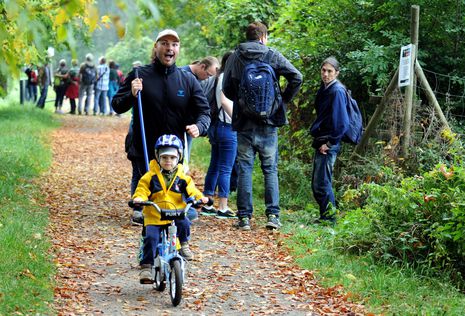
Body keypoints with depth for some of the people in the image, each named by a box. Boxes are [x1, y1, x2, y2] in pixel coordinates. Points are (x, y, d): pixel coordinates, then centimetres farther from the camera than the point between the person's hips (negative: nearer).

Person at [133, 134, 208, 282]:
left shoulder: (182, 178, 7)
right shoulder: (150, 177, 3)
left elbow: (191, 191, 3)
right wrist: (138, 198, -23)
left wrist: (200, 198, -18)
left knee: (184, 224, -28)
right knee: (150, 238, -19)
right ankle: (146, 266, -9)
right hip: (154, 217, -1)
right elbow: (141, 190, -1)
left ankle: (183, 244, 3)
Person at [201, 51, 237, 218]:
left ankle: (207, 205, 18)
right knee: (225, 169, -6)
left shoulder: (219, 78, 16)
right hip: (227, 128, -9)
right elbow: (225, 100, -21)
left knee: (214, 167, 13)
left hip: (216, 126, 9)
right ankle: (223, 208, -4)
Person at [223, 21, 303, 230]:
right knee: (270, 169, 7)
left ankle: (244, 217, 3)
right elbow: (296, 77, -9)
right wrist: (284, 100, 2)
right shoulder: (273, 56, -2)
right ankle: (273, 215, 2)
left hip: (243, 121, 1)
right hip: (268, 121, -1)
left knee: (244, 169, 5)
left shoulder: (235, 57, 2)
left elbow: (227, 89, 4)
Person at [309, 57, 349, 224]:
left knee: (322, 183, -8)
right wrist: (319, 140, 16)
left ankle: (329, 217, 0)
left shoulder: (337, 91, -13)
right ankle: (325, 216, 19)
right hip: (321, 142, 10)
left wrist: (329, 142, -16)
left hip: (329, 143, -10)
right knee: (316, 184, 12)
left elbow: (341, 122, -18)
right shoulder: (324, 89, 14)